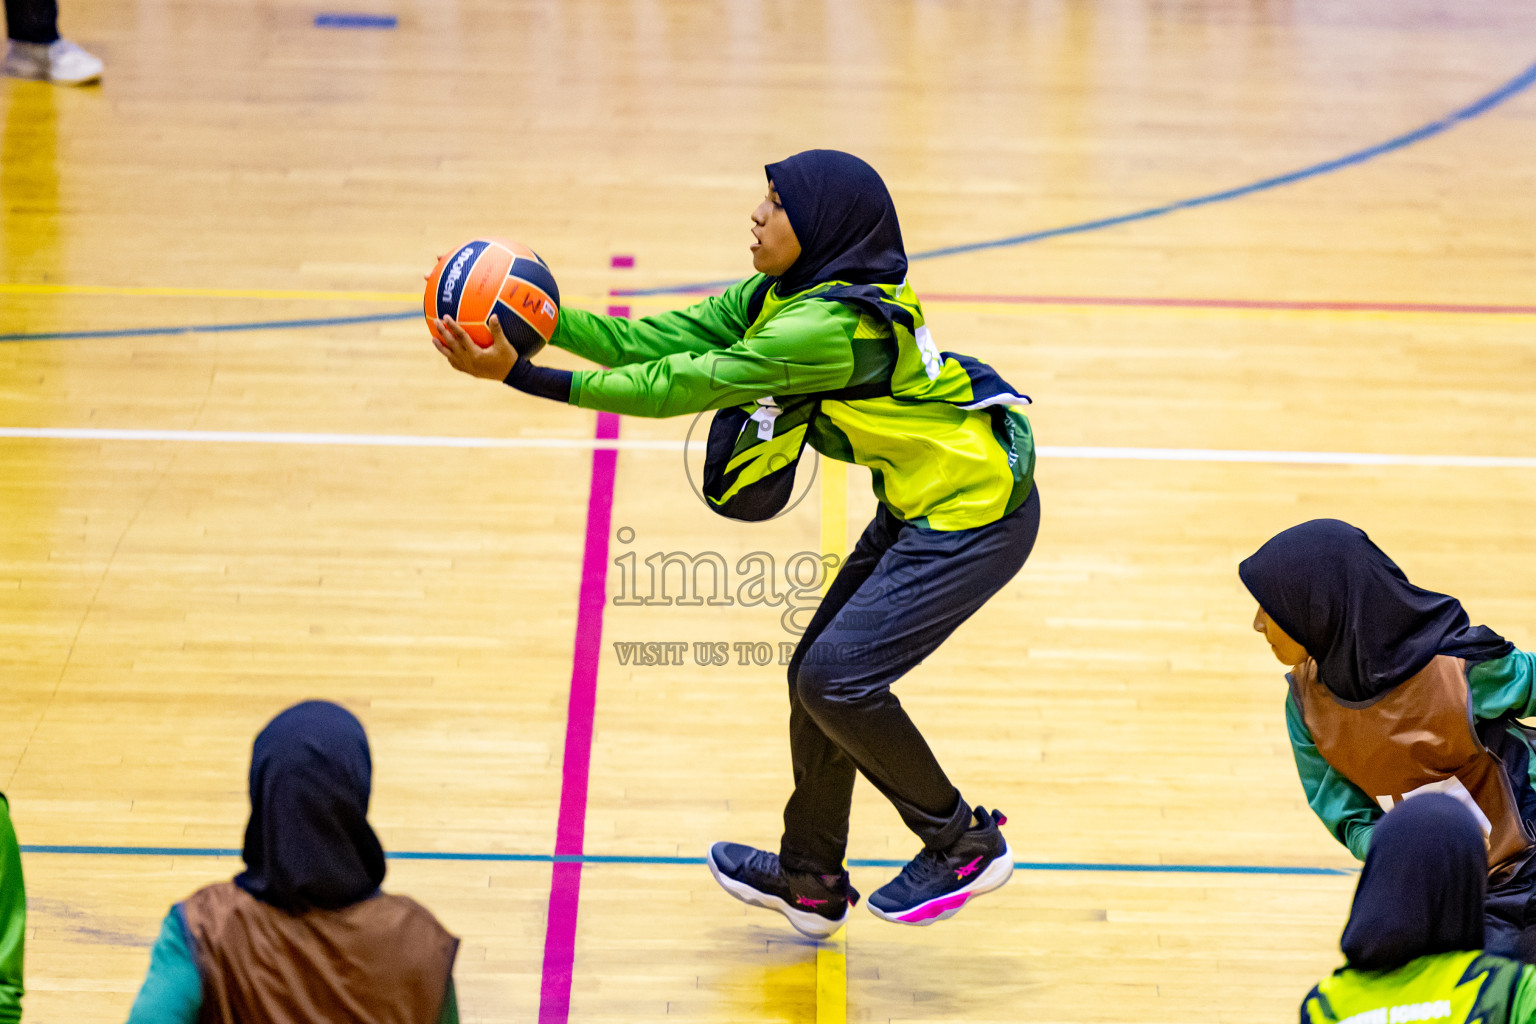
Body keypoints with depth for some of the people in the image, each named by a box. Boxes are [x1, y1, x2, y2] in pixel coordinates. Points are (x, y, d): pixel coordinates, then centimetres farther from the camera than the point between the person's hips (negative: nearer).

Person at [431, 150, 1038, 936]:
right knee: (817, 672, 12)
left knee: (837, 679, -13)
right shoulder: (782, 295, 2)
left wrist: (520, 375, -27)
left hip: (974, 515, -10)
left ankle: (965, 846, 5)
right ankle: (811, 883, 28)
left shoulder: (828, 326, -29)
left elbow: (678, 387, -28)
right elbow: (655, 344, -2)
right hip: (921, 508, 10)